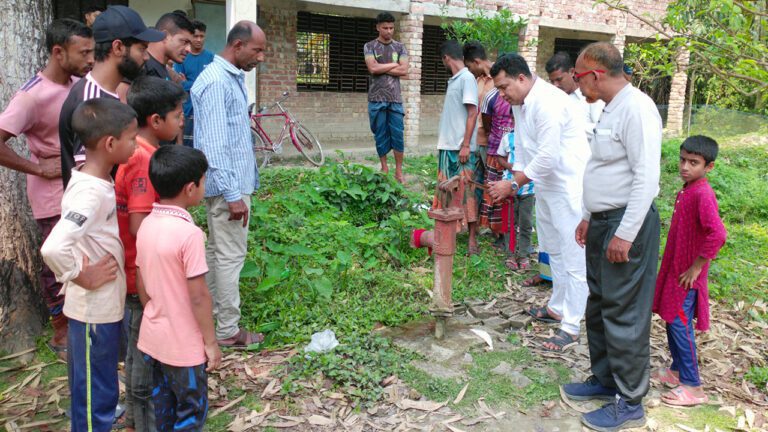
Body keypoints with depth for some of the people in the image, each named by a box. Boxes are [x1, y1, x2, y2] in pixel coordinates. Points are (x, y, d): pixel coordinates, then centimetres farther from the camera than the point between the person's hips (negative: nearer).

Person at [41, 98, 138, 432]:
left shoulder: (95, 179, 1)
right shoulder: (90, 193, -28)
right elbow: (53, 248, -40)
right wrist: (82, 278, -23)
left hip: (105, 304, 9)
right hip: (94, 309, -9)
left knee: (98, 388, 27)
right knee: (95, 394, 10)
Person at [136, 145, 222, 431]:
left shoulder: (146, 225, -3)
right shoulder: (189, 234, -25)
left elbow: (142, 285, 6)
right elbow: (198, 296, -21)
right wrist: (211, 343, -11)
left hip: (152, 339, 7)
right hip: (184, 346, -7)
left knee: (164, 408, 23)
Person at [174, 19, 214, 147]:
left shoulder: (211, 58, 5)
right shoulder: (182, 58, 3)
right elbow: (178, 85, -5)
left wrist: (188, 84, -5)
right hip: (188, 110, 0)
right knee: (187, 146, 3)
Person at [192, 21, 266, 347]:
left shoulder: (231, 77, 12)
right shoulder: (216, 82, -19)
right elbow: (214, 144, -24)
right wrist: (233, 194, -24)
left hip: (232, 181, 10)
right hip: (229, 185, -10)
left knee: (217, 251, 17)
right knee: (231, 256, -2)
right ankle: (228, 330, 10)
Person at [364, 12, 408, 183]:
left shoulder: (400, 47, 9)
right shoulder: (369, 46, 4)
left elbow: (404, 71, -4)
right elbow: (373, 68, -12)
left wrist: (381, 68, -8)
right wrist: (394, 64, -5)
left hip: (395, 98, 1)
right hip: (377, 98, -1)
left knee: (398, 135, -1)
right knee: (380, 135, 5)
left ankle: (399, 171, 8)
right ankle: (384, 169, 16)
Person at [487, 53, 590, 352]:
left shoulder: (547, 102, -23)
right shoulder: (520, 104, 8)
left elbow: (548, 156, -27)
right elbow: (522, 148, 15)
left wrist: (513, 184, -20)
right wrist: (513, 183, 3)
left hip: (570, 186, -10)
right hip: (546, 185, 10)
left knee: (573, 258, -2)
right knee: (554, 251, 21)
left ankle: (571, 328, 5)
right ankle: (557, 308, 36)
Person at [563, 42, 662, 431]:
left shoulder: (636, 108, -17)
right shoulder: (611, 109, 14)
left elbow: (646, 178, -22)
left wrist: (625, 234, -22)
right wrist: (589, 216, 21)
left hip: (627, 225, -10)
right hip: (603, 223, 10)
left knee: (623, 315, -1)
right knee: (599, 307, 18)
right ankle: (605, 380, 35)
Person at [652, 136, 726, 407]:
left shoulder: (703, 195, -21)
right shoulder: (686, 190, 9)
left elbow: (717, 234, -33)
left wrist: (696, 267, -23)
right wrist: (670, 267, 18)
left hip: (687, 275, -9)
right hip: (673, 269, 9)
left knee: (680, 324, -4)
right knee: (671, 320, 17)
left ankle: (693, 387, 6)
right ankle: (678, 370, 31)